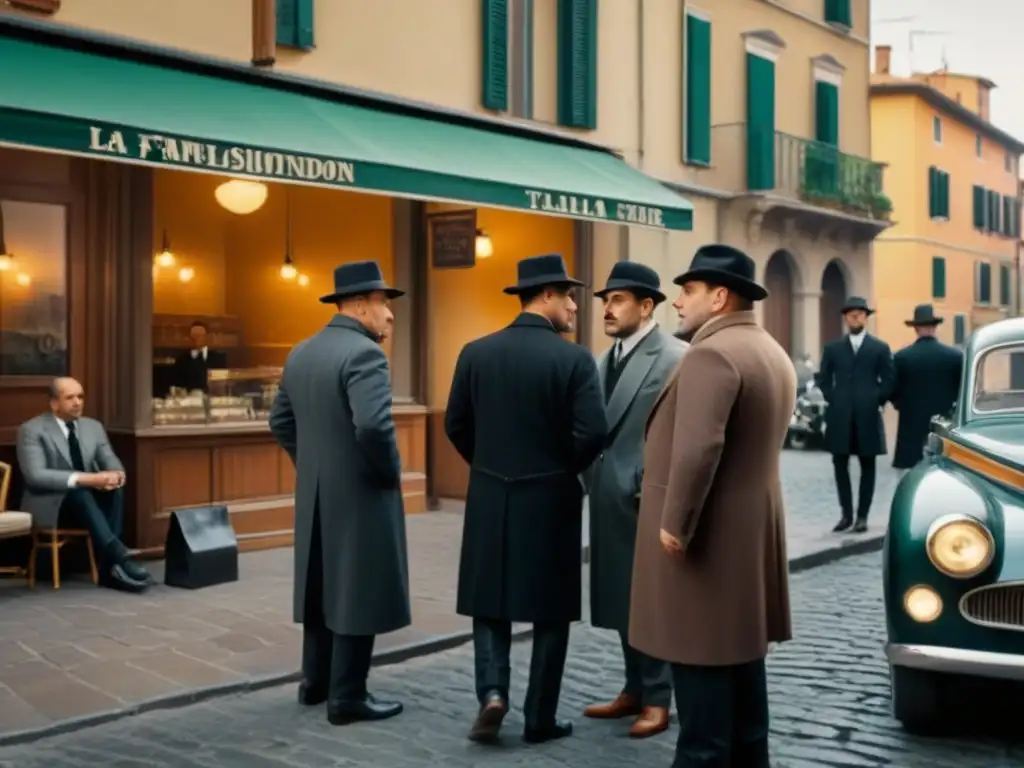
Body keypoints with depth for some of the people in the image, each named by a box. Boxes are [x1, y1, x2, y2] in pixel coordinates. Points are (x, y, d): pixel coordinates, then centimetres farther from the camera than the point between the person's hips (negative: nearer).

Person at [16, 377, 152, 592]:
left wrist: (116, 474, -22)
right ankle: (119, 557, -46)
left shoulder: (94, 427, 10)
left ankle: (109, 567, -33)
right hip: (50, 505, -5)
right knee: (79, 492, -36)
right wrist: (83, 479, -31)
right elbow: (35, 475, -20)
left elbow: (111, 461, 5)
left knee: (115, 488, -27)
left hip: (90, 499, 5)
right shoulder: (32, 430, -7)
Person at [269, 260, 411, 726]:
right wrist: (390, 472, -13)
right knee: (358, 593, 1)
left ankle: (316, 681, 29)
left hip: (314, 494, 9)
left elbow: (281, 422, 14)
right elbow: (373, 426, -29)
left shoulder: (301, 353, 9)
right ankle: (347, 697, 9)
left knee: (323, 586, 18)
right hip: (360, 494, -8)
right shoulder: (364, 354, -18)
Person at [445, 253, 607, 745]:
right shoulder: (574, 358, -11)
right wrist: (565, 470, 4)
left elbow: (456, 425, 3)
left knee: (489, 601, 16)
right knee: (550, 610, 10)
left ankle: (492, 692, -1)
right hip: (551, 499, -2)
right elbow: (592, 433, -16)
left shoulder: (476, 353, 0)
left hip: (490, 497, 3)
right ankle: (540, 718, 16)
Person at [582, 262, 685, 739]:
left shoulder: (676, 357, -12)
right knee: (622, 601, 15)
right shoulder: (607, 360, 13)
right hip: (610, 501, 8)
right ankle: (634, 690, 28)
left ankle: (657, 699, 17)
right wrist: (592, 480, 6)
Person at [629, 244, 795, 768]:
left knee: (701, 661, -3)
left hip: (706, 537, -10)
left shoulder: (711, 353, -17)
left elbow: (698, 448, -28)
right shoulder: (772, 354, 15)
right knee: (740, 655, 16)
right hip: (751, 531, 10)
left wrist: (675, 525, -20)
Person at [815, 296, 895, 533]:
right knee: (840, 465, 3)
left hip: (868, 416, -1)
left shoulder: (880, 348, 5)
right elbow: (823, 379, 11)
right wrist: (834, 400, 0)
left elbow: (888, 381, 4)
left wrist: (876, 402, -4)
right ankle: (846, 514, 13)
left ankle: (862, 516, 10)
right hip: (840, 416, 2)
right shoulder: (833, 348, 9)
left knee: (867, 466, 4)